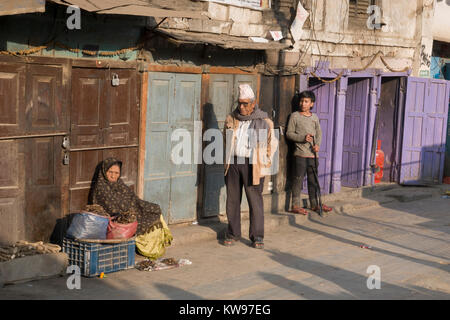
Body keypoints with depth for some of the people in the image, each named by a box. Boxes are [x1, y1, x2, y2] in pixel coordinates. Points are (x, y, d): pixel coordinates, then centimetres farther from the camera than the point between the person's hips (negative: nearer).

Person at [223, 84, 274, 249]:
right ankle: (233, 233, 18)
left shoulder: (264, 122, -1)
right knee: (232, 199, 7)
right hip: (233, 163, 3)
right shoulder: (231, 119, 9)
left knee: (255, 200, -3)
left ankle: (257, 236, 5)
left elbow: (271, 143, 7)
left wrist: (265, 163, 2)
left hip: (252, 165, -3)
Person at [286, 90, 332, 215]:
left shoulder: (315, 117, 13)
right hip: (300, 153, -5)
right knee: (299, 179, -5)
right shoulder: (295, 116, -1)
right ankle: (295, 205, 1)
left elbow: (319, 133, 16)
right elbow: (289, 133, -3)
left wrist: (317, 145, -3)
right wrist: (303, 138, -16)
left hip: (312, 153, 5)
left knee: (313, 179, 11)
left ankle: (314, 204, 21)